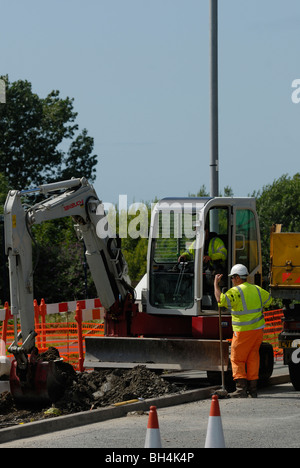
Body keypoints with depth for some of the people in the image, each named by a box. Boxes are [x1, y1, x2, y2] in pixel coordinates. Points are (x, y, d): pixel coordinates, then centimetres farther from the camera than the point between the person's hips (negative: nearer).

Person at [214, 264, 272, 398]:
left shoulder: (236, 291, -14)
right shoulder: (257, 290, 8)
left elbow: (220, 299, -23)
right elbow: (268, 299, 25)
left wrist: (216, 284, -10)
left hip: (243, 332, -6)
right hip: (258, 329, 6)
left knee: (237, 359, 2)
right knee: (253, 358, 13)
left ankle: (241, 388, -9)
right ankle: (253, 388, 13)